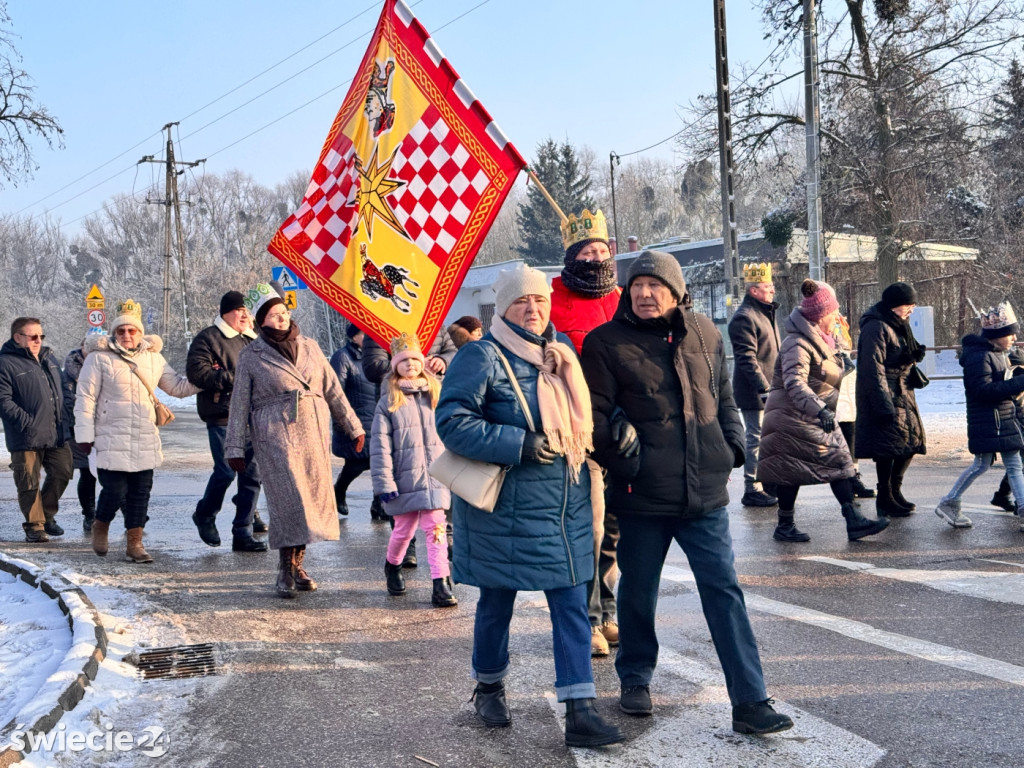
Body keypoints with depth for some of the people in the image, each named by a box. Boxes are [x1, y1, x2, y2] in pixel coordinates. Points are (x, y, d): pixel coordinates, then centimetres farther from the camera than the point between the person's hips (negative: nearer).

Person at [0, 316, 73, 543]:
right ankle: (34, 526, 14)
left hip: (57, 434, 7)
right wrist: (27, 422, -20)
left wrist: (63, 420, 16)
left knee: (62, 473, 11)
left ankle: (47, 515, 29)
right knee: (29, 484, 0)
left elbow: (61, 389, 24)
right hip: (26, 438, -6)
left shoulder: (48, 357, 15)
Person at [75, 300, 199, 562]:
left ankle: (134, 542, 16)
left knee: (141, 492, 5)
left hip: (145, 440, 4)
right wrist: (85, 433, -8)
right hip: (111, 440, -4)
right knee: (114, 491, -6)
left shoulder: (153, 357, 11)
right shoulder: (100, 357, -3)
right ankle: (101, 526, 24)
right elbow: (85, 398, -4)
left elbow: (177, 387, 20)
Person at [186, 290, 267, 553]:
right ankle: (205, 515, 19)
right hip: (222, 417, -6)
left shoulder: (250, 339, 21)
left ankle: (242, 534, 10)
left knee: (252, 475, 3)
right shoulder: (208, 338, -1)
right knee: (226, 471, -10)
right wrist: (233, 377, -16)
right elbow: (197, 373, -13)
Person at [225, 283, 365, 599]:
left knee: (313, 496, 3)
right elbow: (239, 404, 6)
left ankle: (297, 563, 15)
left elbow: (332, 389, 16)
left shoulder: (309, 347, 13)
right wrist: (235, 448, 3)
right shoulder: (251, 357, 4)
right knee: (288, 499, -11)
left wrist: (353, 425, 15)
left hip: (314, 434, 4)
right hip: (275, 436, -4)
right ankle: (286, 571, -4)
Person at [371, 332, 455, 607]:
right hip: (404, 479, -1)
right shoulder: (388, 403, -1)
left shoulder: (436, 396, 7)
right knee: (404, 530, 10)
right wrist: (384, 482, -11)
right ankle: (392, 566, 39)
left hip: (435, 478, 1)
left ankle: (440, 585, -3)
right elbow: (380, 446, -5)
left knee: (436, 528, -5)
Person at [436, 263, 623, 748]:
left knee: (572, 606, 2)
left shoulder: (562, 351, 10)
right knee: (497, 603, 12)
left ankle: (580, 712, 7)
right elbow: (452, 421, -19)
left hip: (566, 508, 5)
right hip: (506, 510, -5)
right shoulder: (483, 357, -11)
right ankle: (489, 688, 35)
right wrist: (520, 445, -21)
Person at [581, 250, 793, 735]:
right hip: (642, 495, -2)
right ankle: (635, 680, 35)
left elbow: (723, 396, 19)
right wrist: (620, 456, -15)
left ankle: (749, 702, 5)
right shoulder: (606, 343, -4)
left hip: (705, 493, 2)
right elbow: (595, 413, -4)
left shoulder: (704, 333, 8)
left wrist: (732, 446, 8)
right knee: (638, 590, 12)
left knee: (724, 590, 0)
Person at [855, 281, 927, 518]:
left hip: (903, 392, 10)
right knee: (889, 444, -8)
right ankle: (885, 499, 4)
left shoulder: (898, 325, 16)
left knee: (912, 439, 10)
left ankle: (895, 490, 24)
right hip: (885, 394, -10)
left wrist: (915, 355, 8)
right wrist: (884, 405, -24)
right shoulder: (876, 328, -16)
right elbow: (874, 368, -22)